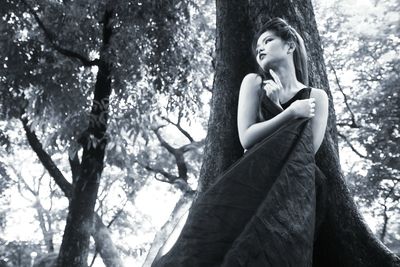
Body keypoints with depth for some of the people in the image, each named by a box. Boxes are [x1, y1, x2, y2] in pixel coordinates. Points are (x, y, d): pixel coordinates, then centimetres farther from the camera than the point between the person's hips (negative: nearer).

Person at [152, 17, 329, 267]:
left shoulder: (316, 97, 11)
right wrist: (290, 113, -12)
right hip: (250, 181, 0)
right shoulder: (254, 83, 11)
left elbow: (308, 151, -3)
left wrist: (277, 105, -5)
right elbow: (246, 138, -3)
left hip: (289, 190, 0)